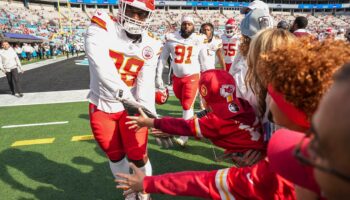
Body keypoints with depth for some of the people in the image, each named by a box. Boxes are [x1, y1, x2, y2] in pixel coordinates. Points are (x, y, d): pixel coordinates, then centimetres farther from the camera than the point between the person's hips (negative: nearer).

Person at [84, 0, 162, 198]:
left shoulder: (151, 45, -7)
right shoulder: (102, 26, -14)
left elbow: (147, 84, -15)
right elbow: (101, 64, -32)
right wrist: (124, 93, -44)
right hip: (101, 107, 0)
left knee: (138, 156, -1)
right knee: (116, 156, 15)